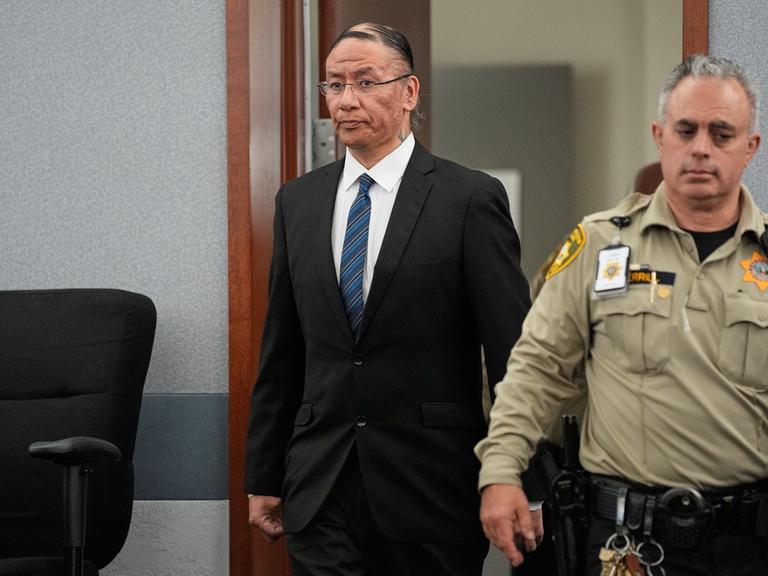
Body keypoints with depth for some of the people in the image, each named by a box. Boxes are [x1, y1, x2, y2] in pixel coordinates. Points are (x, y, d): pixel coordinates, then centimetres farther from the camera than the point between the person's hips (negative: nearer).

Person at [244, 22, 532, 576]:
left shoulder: (471, 198, -4)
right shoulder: (298, 202, 10)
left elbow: (512, 351, -6)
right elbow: (281, 353, 13)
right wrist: (263, 476, 12)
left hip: (429, 487, -3)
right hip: (319, 485, 3)